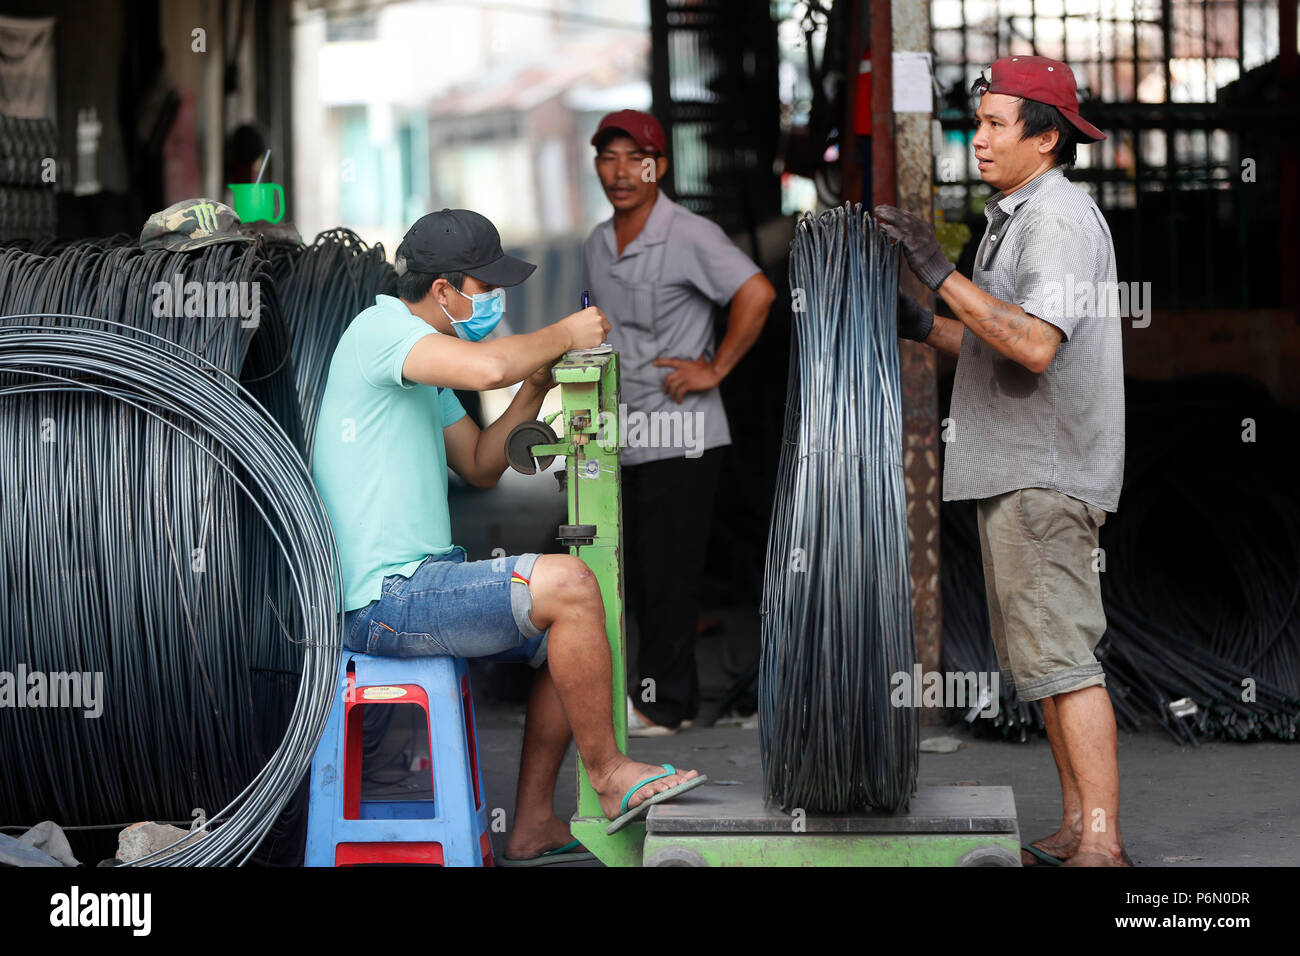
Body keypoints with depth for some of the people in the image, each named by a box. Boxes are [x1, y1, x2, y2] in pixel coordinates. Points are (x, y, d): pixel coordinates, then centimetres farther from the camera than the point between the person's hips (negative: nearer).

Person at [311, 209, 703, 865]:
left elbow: (479, 466, 23)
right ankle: (608, 775, -5)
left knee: (567, 632, 14)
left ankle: (534, 828, 14)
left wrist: (535, 387, 9)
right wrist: (562, 335, -13)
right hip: (383, 602, -11)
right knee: (567, 584, -21)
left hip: (417, 581, 11)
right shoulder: (380, 328, -13)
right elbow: (486, 368, -32)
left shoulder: (424, 356, 20)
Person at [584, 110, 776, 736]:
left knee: (668, 573, -5)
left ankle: (662, 703, 2)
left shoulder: (689, 237, -11)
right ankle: (673, 697, 18)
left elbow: (757, 295, -21)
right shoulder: (596, 246, 13)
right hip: (622, 437, 8)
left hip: (679, 433, -8)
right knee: (639, 574, 10)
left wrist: (714, 369, -16)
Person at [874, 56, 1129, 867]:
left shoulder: (1059, 219, -14)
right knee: (1044, 657, 12)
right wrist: (923, 326, 12)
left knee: (1062, 656, -13)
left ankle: (1101, 845, -14)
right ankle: (1076, 831, 17)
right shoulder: (1019, 217, 19)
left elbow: (1035, 344, -27)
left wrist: (942, 273, -25)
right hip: (1017, 470, 11)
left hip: (1045, 473, -11)